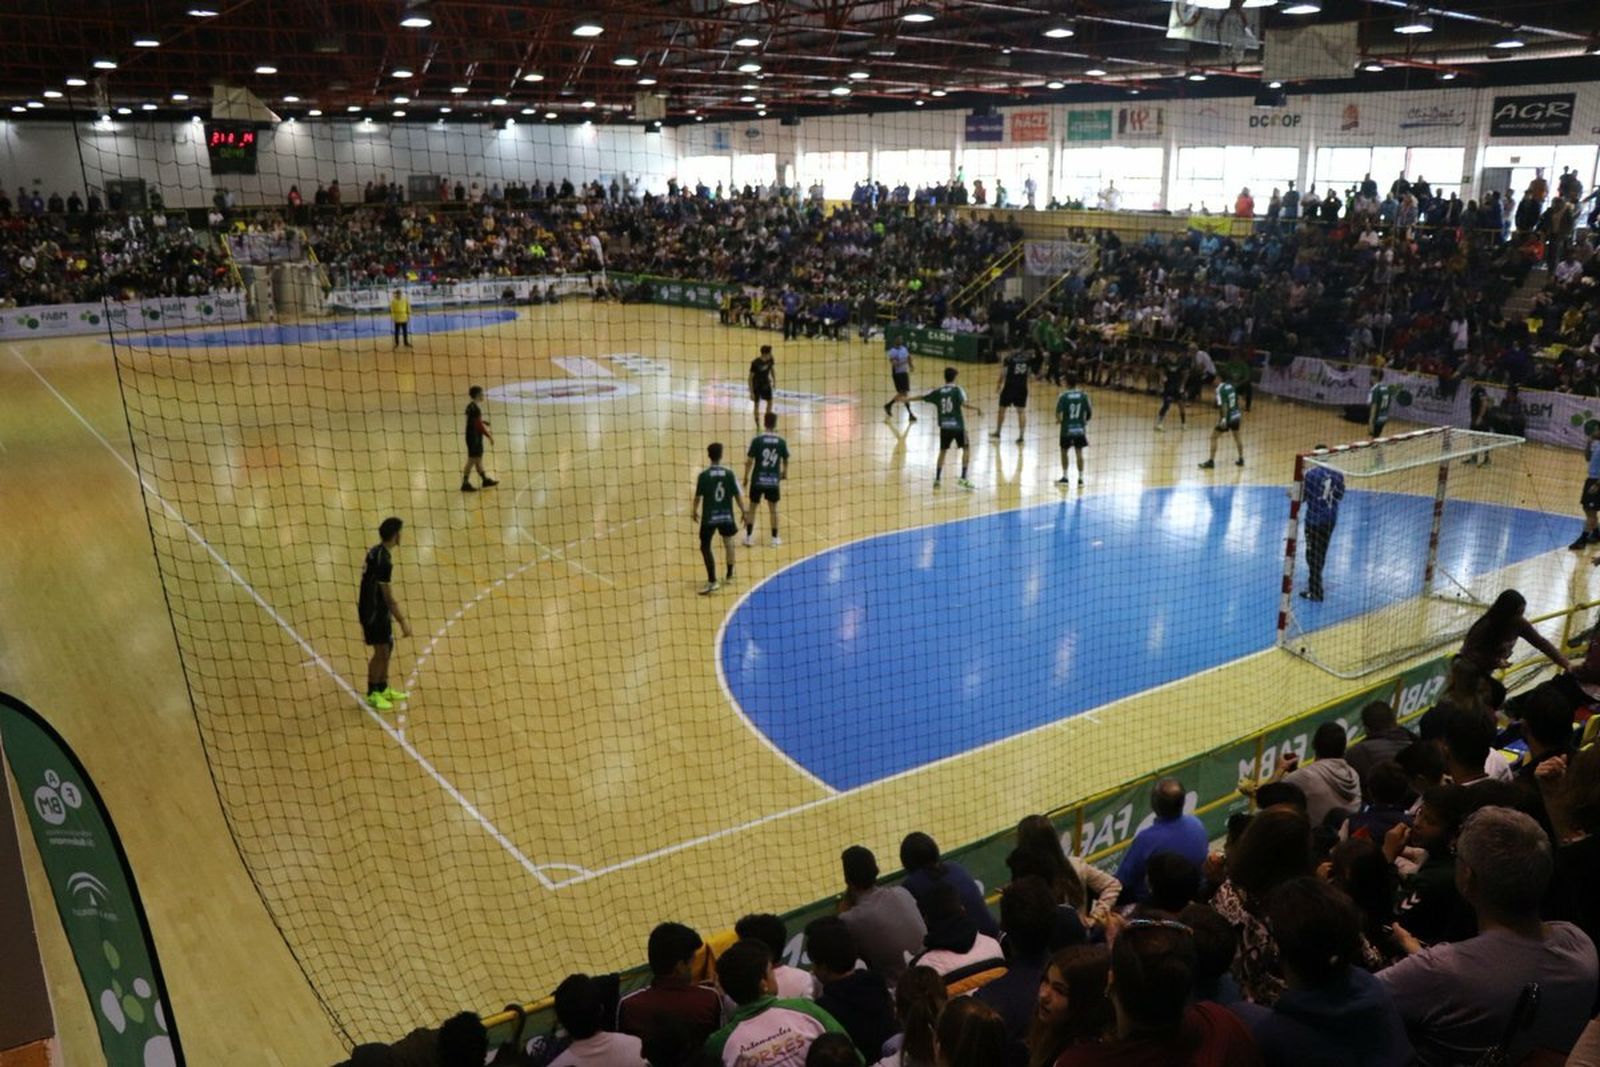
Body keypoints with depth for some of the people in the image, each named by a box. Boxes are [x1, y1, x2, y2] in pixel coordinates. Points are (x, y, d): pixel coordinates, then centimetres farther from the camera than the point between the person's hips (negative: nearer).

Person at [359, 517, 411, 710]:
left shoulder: (375, 551, 3)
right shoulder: (384, 560, -26)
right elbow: (388, 596, -23)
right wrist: (403, 621, -19)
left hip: (377, 609, 10)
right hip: (374, 611, -10)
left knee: (387, 647, 18)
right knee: (381, 651, 0)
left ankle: (383, 689, 30)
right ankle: (372, 694, 13)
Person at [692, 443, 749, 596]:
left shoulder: (704, 475, -12)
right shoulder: (729, 473, -7)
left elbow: (698, 496, -5)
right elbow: (738, 495, -3)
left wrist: (694, 511, 12)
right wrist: (744, 512, 9)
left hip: (709, 516, -3)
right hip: (726, 515, 3)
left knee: (705, 547, 4)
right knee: (728, 542, 24)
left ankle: (712, 581, -5)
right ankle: (730, 575, 37)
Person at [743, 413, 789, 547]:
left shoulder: (757, 440, -11)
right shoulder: (781, 442, -4)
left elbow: (749, 461, -10)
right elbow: (785, 461, 8)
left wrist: (746, 477, 5)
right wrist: (784, 473, 29)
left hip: (758, 480, -1)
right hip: (774, 480, 1)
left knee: (752, 508, 12)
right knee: (773, 509, 15)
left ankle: (749, 536, 14)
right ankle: (775, 537, 21)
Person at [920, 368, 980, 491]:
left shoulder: (938, 392, 6)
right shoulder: (957, 390, -5)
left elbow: (922, 398, 16)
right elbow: (964, 404, -21)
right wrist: (977, 408, -12)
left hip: (944, 426, 3)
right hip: (958, 426, -3)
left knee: (942, 451, 16)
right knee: (966, 449, 8)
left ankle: (937, 480, 12)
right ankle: (963, 479, -1)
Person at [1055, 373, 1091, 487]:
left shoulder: (1063, 396, -12)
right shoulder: (1083, 395, -3)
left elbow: (1058, 414, -15)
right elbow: (1090, 413, 0)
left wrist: (1060, 420, 6)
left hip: (1067, 429, -2)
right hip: (1080, 429, 2)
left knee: (1064, 451, 15)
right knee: (1079, 452, 9)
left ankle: (1065, 477, 20)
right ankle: (1081, 478, 10)